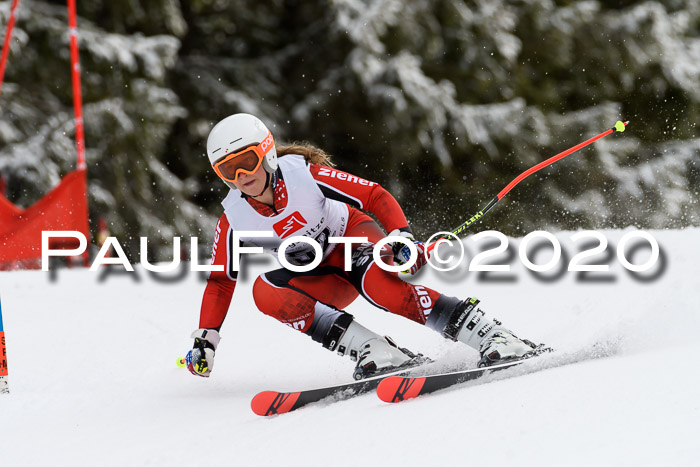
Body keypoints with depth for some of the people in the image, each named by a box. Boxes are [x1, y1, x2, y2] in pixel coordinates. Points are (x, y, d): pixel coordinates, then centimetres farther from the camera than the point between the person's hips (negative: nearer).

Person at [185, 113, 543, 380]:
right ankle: (371, 350, -33)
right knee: (266, 291, -27)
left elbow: (375, 196, -17)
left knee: (377, 283, -39)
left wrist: (402, 237, -32)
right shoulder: (234, 220, -12)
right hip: (322, 280, 4)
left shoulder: (305, 176, -22)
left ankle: (493, 338, -40)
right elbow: (221, 281, 0)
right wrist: (205, 340, -8)